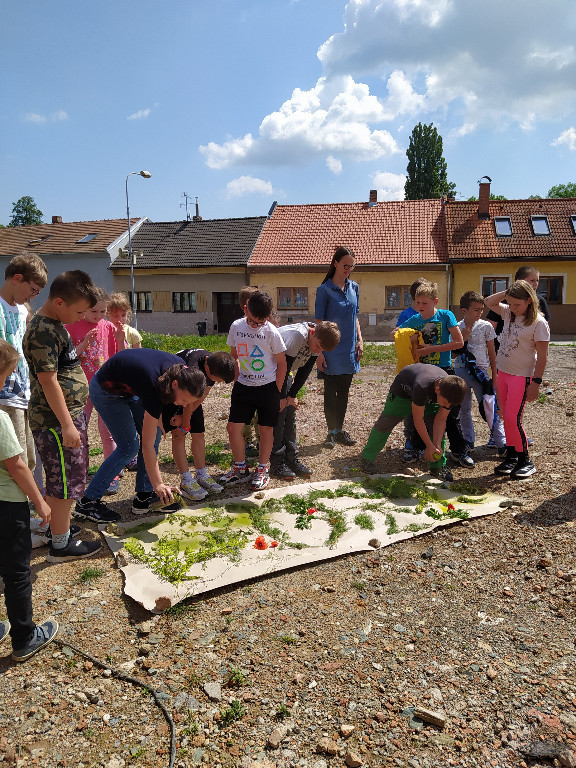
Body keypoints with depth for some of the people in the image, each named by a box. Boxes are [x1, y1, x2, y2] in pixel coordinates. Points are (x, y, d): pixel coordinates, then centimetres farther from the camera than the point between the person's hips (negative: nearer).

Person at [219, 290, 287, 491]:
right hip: (243, 386, 3)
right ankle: (240, 468, 18)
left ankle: (262, 470, 21)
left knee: (265, 428, 5)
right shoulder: (236, 327, -3)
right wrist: (235, 382, 10)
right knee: (233, 427, -1)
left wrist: (277, 392, -4)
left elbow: (282, 363, -5)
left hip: (267, 387, -3)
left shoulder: (272, 333, -13)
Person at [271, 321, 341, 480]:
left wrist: (292, 395, -5)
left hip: (285, 373, 8)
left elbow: (305, 371, -1)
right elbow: (283, 367, -29)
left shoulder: (317, 341, -8)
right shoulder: (297, 336, -33)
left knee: (290, 414, 6)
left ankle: (292, 460, 13)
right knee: (278, 415, -9)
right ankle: (277, 465, -2)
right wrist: (282, 398, -21)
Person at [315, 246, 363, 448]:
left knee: (344, 391, 11)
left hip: (349, 350, 5)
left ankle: (340, 429, 22)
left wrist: (359, 340, 5)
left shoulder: (354, 287, 8)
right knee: (330, 391, 3)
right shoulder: (325, 290, -8)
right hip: (331, 351, -5)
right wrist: (319, 352, -12)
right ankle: (331, 432, 13)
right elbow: (319, 322, -8)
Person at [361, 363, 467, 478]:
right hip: (403, 388, -4)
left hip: (429, 398, 4)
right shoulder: (422, 386, -47)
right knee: (386, 422, -7)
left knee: (439, 427, -8)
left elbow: (441, 419, -20)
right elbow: (418, 419, -36)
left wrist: (437, 446, -29)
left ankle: (438, 467, 2)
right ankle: (368, 458, 8)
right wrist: (429, 446, -30)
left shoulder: (450, 393, -30)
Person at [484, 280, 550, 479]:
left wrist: (536, 382, -16)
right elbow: (489, 302, 17)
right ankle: (511, 457, 21)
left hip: (522, 376, -7)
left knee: (513, 419, -10)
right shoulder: (509, 313, 4)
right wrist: (507, 292, 1)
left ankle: (525, 461, 5)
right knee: (507, 418, 10)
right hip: (503, 373, 7)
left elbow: (542, 355, -14)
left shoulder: (538, 323, -15)